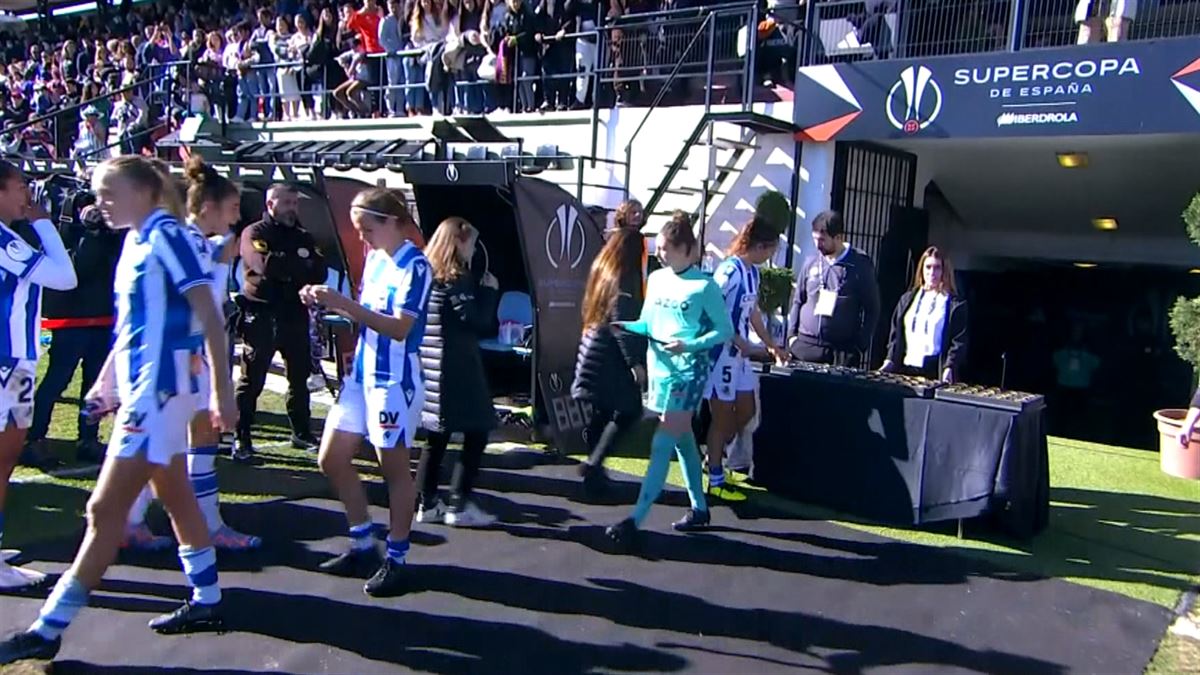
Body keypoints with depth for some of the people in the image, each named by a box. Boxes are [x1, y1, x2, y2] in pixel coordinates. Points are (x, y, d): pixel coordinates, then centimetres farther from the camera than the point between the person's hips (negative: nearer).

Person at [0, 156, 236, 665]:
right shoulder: (135, 241, 13)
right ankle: (206, 601, 27)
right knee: (175, 497, 16)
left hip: (158, 388, -10)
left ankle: (48, 629, 6)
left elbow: (209, 316, -17)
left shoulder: (166, 234, -13)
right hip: (138, 388, 10)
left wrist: (222, 390, -20)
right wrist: (105, 383, 23)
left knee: (105, 509, -3)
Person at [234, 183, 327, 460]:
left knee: (300, 376, 11)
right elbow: (266, 265, -20)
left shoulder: (303, 237, 13)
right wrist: (300, 264, -8)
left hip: (295, 313, 5)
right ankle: (241, 438, 5)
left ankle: (301, 432, 22)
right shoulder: (254, 233, -1)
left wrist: (284, 266, -13)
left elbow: (319, 272, 0)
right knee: (252, 379, -2)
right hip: (261, 315, -5)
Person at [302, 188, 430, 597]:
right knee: (332, 460, 11)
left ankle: (396, 560, 17)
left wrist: (343, 303, -29)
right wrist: (330, 303, -2)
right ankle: (364, 547, 26)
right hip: (361, 374, 9)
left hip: (395, 380, -9)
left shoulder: (414, 265, -15)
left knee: (394, 468, 2)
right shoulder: (374, 258, 10)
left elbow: (400, 327, -24)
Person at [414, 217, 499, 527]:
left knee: (436, 437, 12)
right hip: (456, 369, -8)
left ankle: (428, 504, 16)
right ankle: (459, 506, 0)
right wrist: (489, 291, -1)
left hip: (430, 367, 8)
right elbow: (479, 322, -14)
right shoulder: (457, 279, -12)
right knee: (475, 435, 0)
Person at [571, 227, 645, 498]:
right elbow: (623, 323, -20)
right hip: (612, 357, -9)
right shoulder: (623, 278, -14)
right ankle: (593, 464, -11)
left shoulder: (602, 271, 13)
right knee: (629, 412, -4)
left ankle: (594, 465, 19)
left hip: (595, 351, 9)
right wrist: (636, 362, -21)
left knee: (602, 413, 14)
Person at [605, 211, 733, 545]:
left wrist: (689, 346, -20)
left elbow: (725, 330, -8)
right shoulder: (656, 279, 7)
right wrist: (624, 326, -6)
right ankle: (699, 509, 28)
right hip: (659, 368, 7)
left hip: (687, 373, -7)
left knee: (662, 445, -10)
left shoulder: (704, 286, -11)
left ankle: (636, 519, -10)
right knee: (683, 440, 15)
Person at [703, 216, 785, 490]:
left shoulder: (752, 272, 9)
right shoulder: (730, 271, -18)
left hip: (740, 353, 9)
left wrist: (771, 345, 23)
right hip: (721, 352, -9)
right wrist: (739, 341, -20)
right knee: (723, 416, 1)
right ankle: (715, 478, 14)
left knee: (746, 412, 15)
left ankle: (715, 458, 30)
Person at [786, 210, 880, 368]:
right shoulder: (811, 263, 8)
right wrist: (792, 334, 7)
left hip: (842, 350, -3)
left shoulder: (860, 265, -2)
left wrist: (860, 346, -6)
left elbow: (871, 309, 0)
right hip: (804, 345, 3)